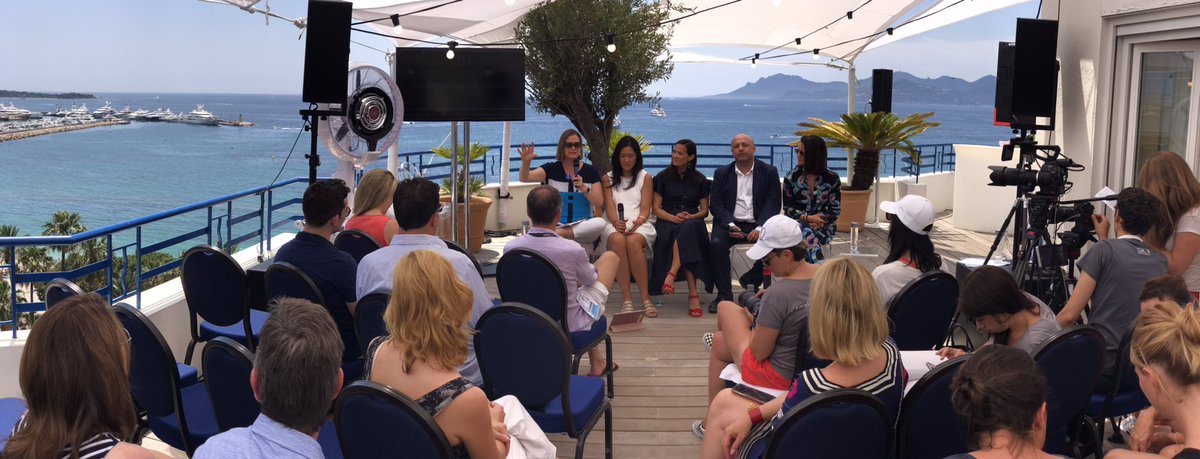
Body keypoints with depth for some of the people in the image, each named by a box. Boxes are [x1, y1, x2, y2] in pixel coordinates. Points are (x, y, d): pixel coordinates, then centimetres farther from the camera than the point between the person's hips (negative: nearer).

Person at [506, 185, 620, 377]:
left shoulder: (510, 248, -18)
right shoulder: (572, 250, -29)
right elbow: (590, 278, -6)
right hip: (569, 323, -5)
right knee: (610, 257, 15)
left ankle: (596, 361, 42)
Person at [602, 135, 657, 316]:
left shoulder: (645, 177, 15)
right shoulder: (608, 179, 19)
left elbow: (645, 209, 4)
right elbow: (609, 206, 5)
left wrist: (635, 224, -17)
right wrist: (616, 222, -17)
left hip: (640, 225, -1)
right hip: (615, 226, 1)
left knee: (633, 241, -37)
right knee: (617, 240, -37)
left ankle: (645, 298, -34)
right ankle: (626, 299, -38)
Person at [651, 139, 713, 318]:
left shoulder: (700, 180, 15)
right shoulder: (663, 177, 12)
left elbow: (704, 211, 12)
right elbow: (656, 208, 6)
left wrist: (690, 217, -11)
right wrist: (673, 217, -14)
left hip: (692, 222, 1)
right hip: (668, 222, -1)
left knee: (688, 229, -39)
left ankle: (671, 275, -46)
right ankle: (693, 293, -42)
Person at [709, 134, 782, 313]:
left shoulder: (769, 172, 7)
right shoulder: (721, 173, 11)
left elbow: (773, 203, -1)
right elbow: (715, 204, 3)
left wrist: (760, 228, -17)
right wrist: (730, 225, -16)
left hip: (757, 225, 0)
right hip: (730, 222, 1)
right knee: (717, 243, -30)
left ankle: (750, 282, -4)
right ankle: (724, 295, -19)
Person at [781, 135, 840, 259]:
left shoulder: (832, 179, -2)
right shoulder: (791, 178, 0)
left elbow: (835, 210, -1)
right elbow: (787, 208, -1)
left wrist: (819, 222, -19)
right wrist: (808, 218, -16)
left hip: (823, 227, 0)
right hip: (798, 225, 0)